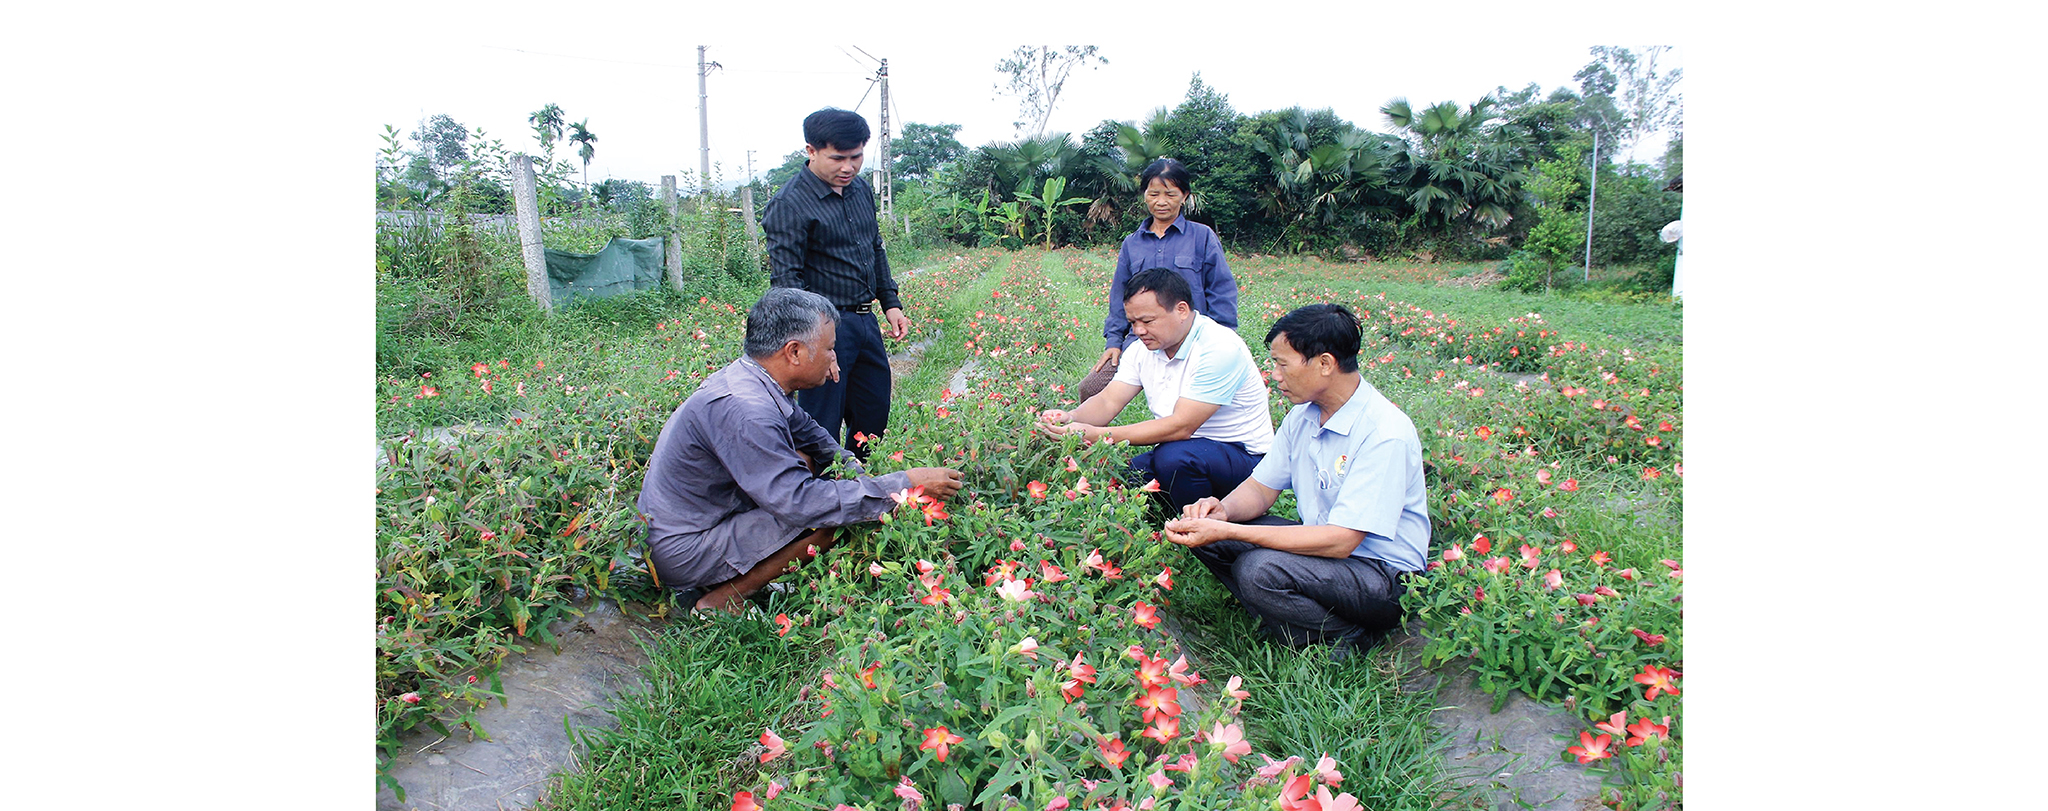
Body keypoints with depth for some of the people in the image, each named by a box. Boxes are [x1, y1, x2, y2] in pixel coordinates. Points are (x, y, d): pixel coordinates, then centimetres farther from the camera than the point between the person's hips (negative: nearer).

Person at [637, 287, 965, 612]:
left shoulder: (744, 377, 1)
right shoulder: (743, 411, -30)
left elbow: (803, 427, 19)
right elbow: (799, 502, -30)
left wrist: (852, 468, 5)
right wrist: (904, 485, -26)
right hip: (683, 554, -10)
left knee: (804, 462, 11)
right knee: (829, 517, -17)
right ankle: (723, 599, -7)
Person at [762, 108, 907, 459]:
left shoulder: (861, 189, 10)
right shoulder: (789, 205, -14)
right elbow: (786, 280, -19)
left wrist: (891, 303, 17)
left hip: (865, 321, 8)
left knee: (874, 417, 16)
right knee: (821, 430, -1)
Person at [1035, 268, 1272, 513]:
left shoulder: (1219, 348, -23)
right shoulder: (1143, 348, 2)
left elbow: (1180, 426, -29)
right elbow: (1108, 401, -4)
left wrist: (1099, 435, -34)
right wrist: (1072, 418, -28)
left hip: (1241, 454, -6)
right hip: (1181, 449, 7)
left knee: (1175, 457, -35)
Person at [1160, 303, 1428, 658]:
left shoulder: (1384, 433, -24)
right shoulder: (1303, 415, 2)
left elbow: (1340, 541, -29)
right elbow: (1261, 488, 9)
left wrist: (1227, 531, -31)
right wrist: (1223, 510, -17)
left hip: (1383, 573, -8)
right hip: (1323, 544, 8)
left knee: (1258, 569, -32)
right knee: (1205, 530, -7)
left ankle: (1351, 637, -7)